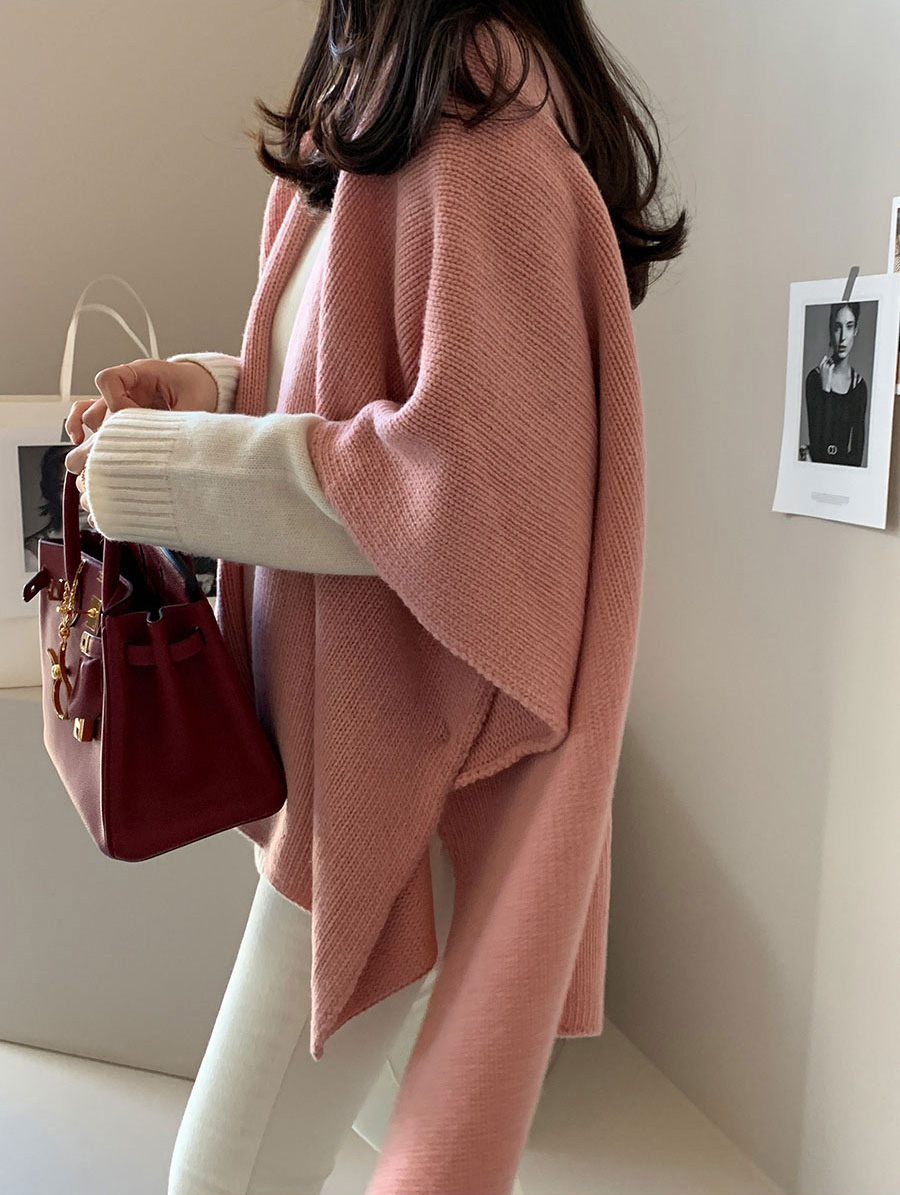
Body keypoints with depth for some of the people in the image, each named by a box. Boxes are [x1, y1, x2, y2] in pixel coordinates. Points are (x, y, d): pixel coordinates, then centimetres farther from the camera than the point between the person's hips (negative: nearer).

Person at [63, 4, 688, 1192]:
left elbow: (471, 466, -22)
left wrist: (168, 470, -14)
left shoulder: (475, 106, -15)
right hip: (347, 706, 9)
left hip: (409, 737, -9)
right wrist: (200, 386, 4)